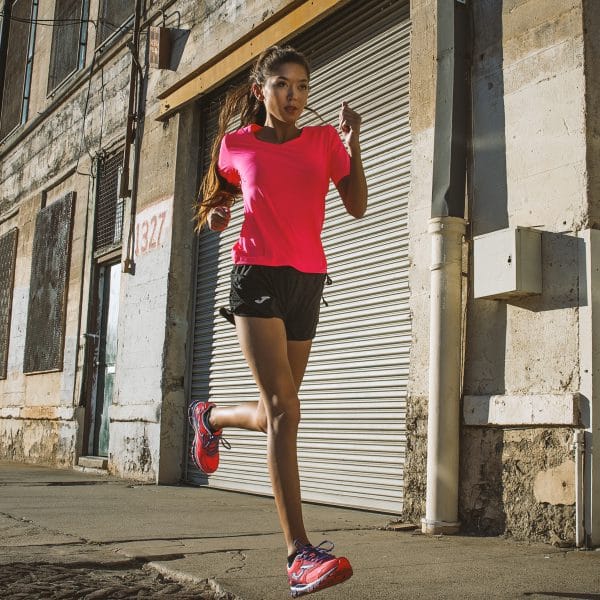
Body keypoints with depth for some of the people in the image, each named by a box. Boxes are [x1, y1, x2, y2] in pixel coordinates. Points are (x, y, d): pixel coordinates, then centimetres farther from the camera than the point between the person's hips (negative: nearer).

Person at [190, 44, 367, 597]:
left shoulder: (323, 140, 10)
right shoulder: (237, 144, 7)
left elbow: (357, 206, 1)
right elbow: (220, 193, 25)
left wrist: (353, 143, -9)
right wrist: (215, 215, 3)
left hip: (308, 282, 4)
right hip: (258, 275, -4)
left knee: (276, 414, 12)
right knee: (285, 410, -18)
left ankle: (211, 417, 46)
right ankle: (300, 553, -19)